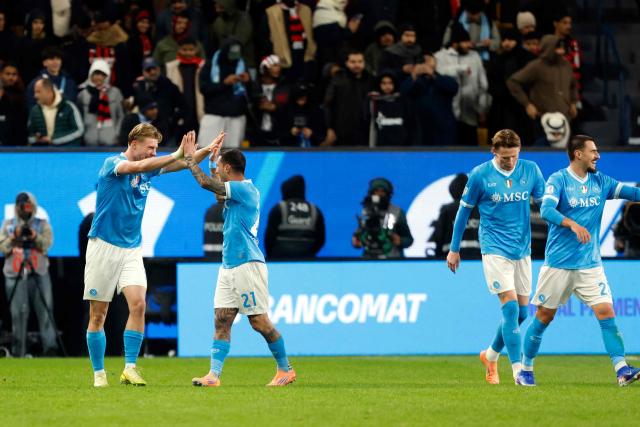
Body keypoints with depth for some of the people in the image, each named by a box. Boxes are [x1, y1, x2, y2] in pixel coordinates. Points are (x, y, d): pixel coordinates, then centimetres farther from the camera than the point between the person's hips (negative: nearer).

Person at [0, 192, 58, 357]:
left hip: (39, 271, 0)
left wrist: (35, 237, -21)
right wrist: (14, 237, -11)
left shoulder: (42, 224, 12)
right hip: (15, 273, 1)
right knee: (18, 312, -5)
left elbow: (47, 243, -4)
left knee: (45, 309, -10)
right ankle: (19, 349, -3)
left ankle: (50, 345, -14)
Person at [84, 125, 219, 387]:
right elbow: (135, 167, -31)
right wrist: (176, 155, -34)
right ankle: (99, 373, 8)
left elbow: (183, 163, 7)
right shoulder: (112, 164, -11)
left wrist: (206, 151, -13)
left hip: (132, 249, 5)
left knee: (138, 304, -15)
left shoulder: (149, 167, 8)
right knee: (98, 314, -1)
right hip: (104, 246, -5)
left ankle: (130, 368, -14)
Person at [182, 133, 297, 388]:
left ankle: (285, 369, 9)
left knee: (259, 322, -4)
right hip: (229, 266, 10)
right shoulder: (237, 191, 16)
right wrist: (212, 159, 36)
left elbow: (206, 183, -18)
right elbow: (216, 190, 40)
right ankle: (214, 375, -6)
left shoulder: (246, 189, -13)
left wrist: (190, 158, -4)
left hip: (247, 265, -10)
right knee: (221, 320, 0)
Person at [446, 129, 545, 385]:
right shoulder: (480, 175, -7)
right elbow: (464, 210, 3)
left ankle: (491, 356, 31)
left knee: (521, 312, 8)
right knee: (510, 307, -16)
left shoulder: (531, 171, 1)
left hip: (522, 249, 5)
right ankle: (518, 371, -14)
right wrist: (454, 249, 8)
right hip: (495, 249, -5)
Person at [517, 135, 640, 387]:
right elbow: (546, 210, -23)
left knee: (606, 311, -9)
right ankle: (525, 369, 20)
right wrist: (573, 224, -38)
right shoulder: (558, 180, -8)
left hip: (590, 263, 4)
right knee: (544, 316, 5)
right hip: (558, 263, -4)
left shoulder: (600, 181, 8)